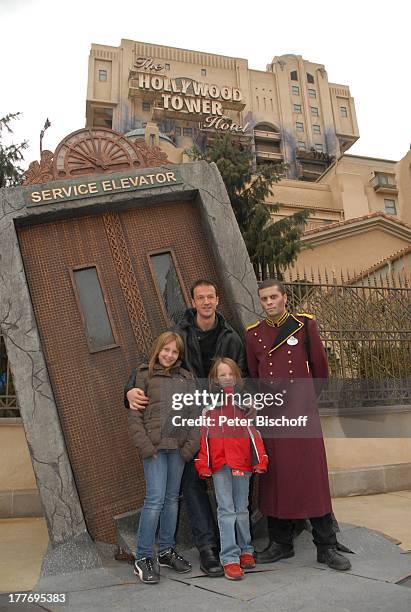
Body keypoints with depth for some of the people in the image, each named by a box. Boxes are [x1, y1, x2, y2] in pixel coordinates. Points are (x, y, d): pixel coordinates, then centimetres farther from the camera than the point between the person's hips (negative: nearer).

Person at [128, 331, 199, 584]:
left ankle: (167, 550, 28)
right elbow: (135, 414, -1)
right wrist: (144, 445, -10)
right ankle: (143, 558, 7)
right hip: (155, 445, -4)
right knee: (155, 499, -7)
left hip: (179, 446, 4)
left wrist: (192, 443, -3)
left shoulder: (186, 377, 11)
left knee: (172, 498, 13)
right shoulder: (145, 376, 2)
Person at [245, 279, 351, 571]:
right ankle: (281, 543, 24)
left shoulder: (305, 325, 1)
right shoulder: (253, 334, 6)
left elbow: (321, 369, 8)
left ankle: (327, 547, 17)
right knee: (274, 479, 8)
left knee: (314, 477, 2)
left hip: (304, 414, -2)